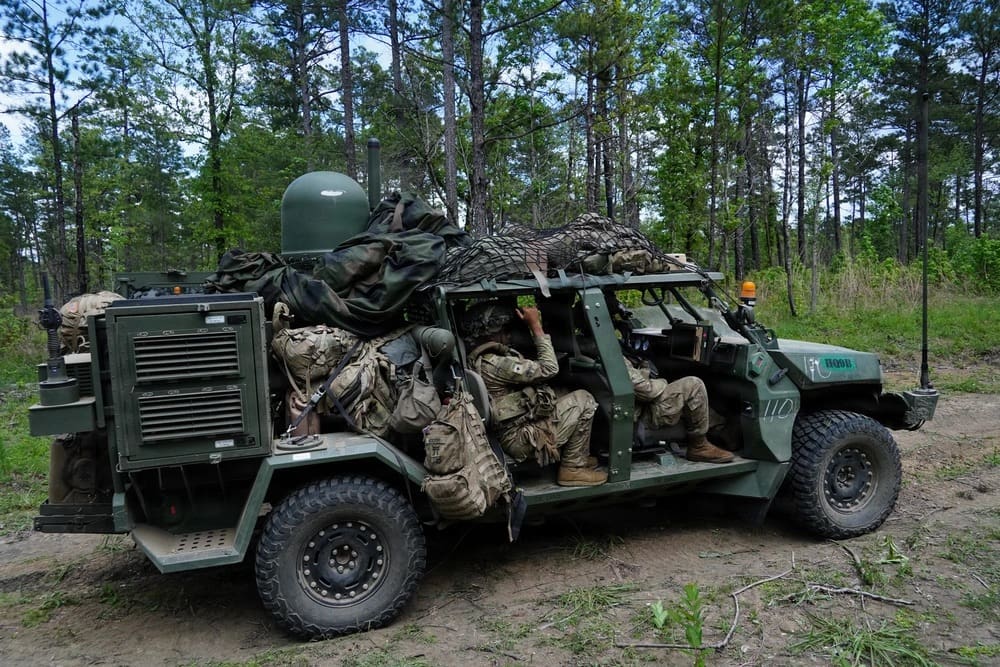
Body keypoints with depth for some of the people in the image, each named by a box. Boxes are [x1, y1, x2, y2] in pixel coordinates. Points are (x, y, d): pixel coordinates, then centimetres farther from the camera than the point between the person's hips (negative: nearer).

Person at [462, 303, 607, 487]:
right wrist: (536, 326, -13)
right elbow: (549, 368, -19)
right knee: (583, 400, -3)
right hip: (522, 439, -10)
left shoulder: (479, 360, 8)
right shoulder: (496, 365, -23)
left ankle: (578, 457, 19)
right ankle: (573, 468, 5)